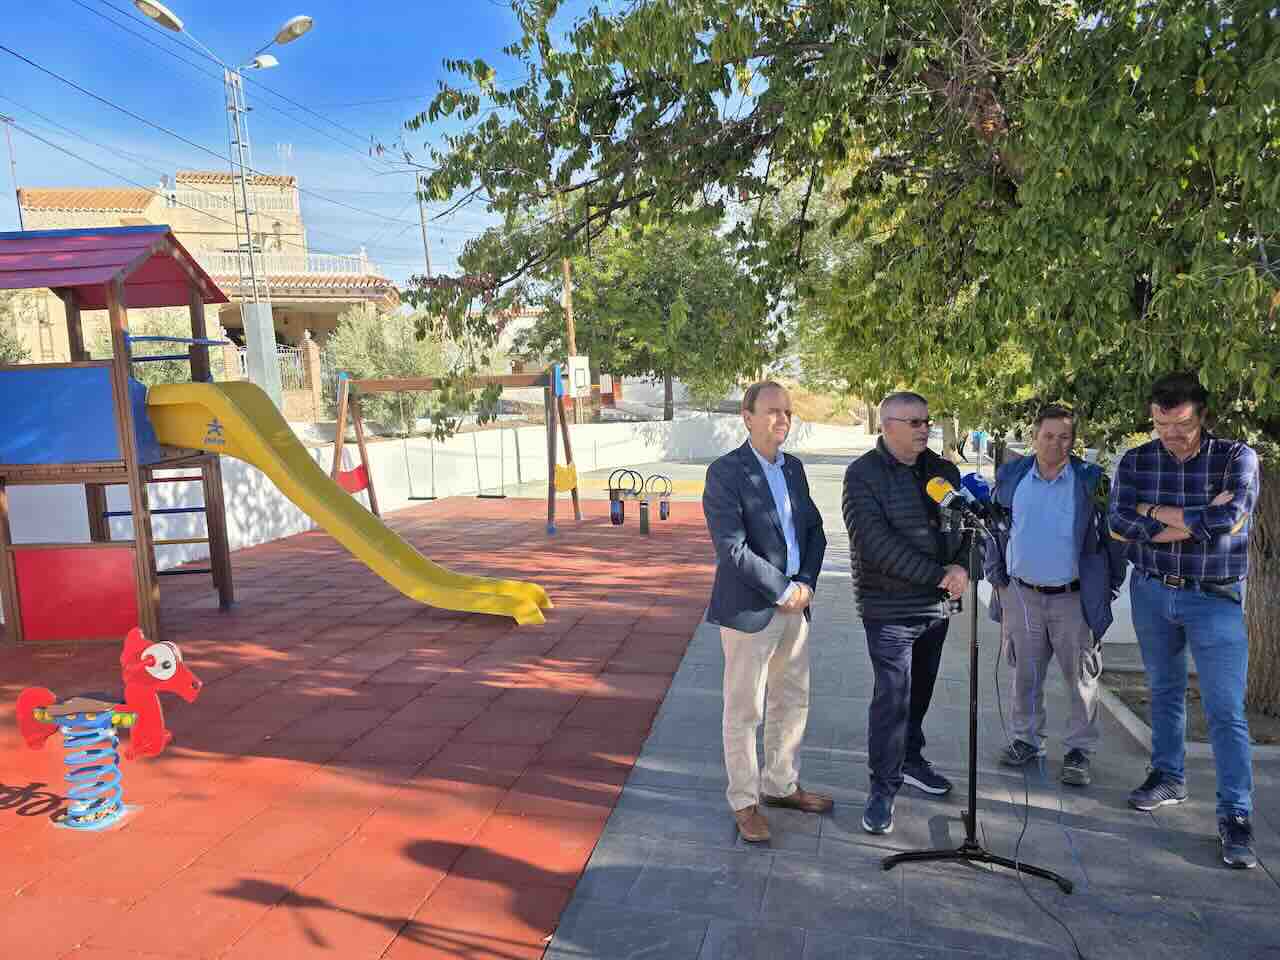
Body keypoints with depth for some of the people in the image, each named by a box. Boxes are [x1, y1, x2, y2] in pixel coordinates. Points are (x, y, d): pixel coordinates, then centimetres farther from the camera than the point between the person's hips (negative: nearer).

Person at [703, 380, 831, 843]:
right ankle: (744, 802, 21)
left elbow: (814, 530, 11)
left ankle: (781, 785, 37)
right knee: (744, 710, 5)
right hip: (749, 609, -7)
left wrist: (807, 584, -4)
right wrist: (783, 591, -16)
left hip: (795, 603, 8)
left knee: (792, 701, 19)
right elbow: (732, 550, -20)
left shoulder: (793, 467, 9)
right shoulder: (725, 472, -14)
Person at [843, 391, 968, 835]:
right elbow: (876, 543, -20)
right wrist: (938, 574, -21)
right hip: (889, 607, -6)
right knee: (892, 696, -5)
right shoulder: (863, 474, -11)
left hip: (936, 604, 6)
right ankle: (883, 788, 7)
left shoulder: (943, 470, 9)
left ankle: (909, 759, 37)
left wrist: (962, 567, -14)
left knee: (920, 690, 17)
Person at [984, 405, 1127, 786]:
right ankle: (1027, 739, 29)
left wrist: (1110, 585, -2)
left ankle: (1079, 750, 22)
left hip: (1074, 597, -2)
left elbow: (1113, 534, 0)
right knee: (1025, 674, 13)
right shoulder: (1011, 476, 0)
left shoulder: (1091, 480, -6)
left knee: (1081, 677, 7)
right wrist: (995, 573, 6)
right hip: (1021, 594, 2)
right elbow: (993, 526, 10)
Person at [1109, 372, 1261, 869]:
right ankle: (1168, 777, 33)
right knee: (1164, 691, 17)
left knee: (1226, 710, -4)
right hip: (1151, 593, 3)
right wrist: (1195, 517, -18)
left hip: (1214, 599, -3)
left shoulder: (1236, 457, -9)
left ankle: (1235, 816, 5)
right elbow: (1119, 521, -14)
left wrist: (1154, 516, -15)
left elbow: (1225, 521, -24)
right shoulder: (1135, 462, -2)